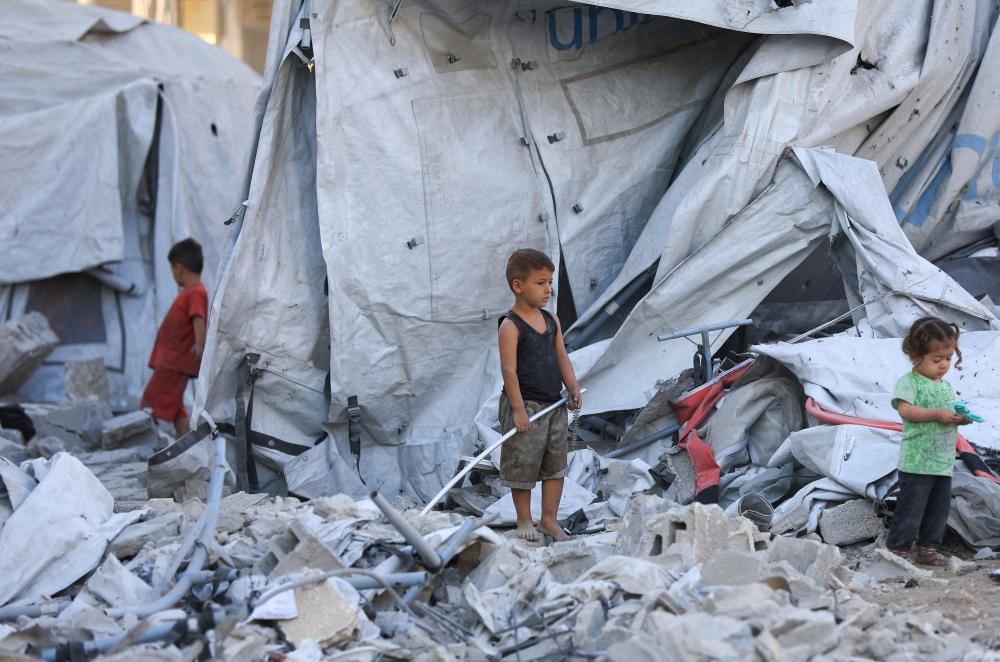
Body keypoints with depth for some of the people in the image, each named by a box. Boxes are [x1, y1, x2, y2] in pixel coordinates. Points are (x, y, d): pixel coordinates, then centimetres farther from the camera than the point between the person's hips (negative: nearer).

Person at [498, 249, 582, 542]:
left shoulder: (551, 320, 7)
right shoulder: (510, 326, -15)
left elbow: (562, 357, 12)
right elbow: (509, 369, -18)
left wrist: (573, 388, 0)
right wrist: (518, 409, -20)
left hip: (554, 405, 7)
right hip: (526, 407, -7)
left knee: (556, 464, 11)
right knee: (523, 466, 4)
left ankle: (549, 519, 22)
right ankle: (524, 520, 19)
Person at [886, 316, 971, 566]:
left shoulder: (947, 387, 16)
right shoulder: (909, 382, -7)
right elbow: (905, 409, -21)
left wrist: (961, 419, -1)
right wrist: (937, 415, -24)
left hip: (944, 461, 7)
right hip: (917, 461, -7)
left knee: (939, 509, 11)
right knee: (910, 509, -5)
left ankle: (928, 548, 22)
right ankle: (897, 549, 3)